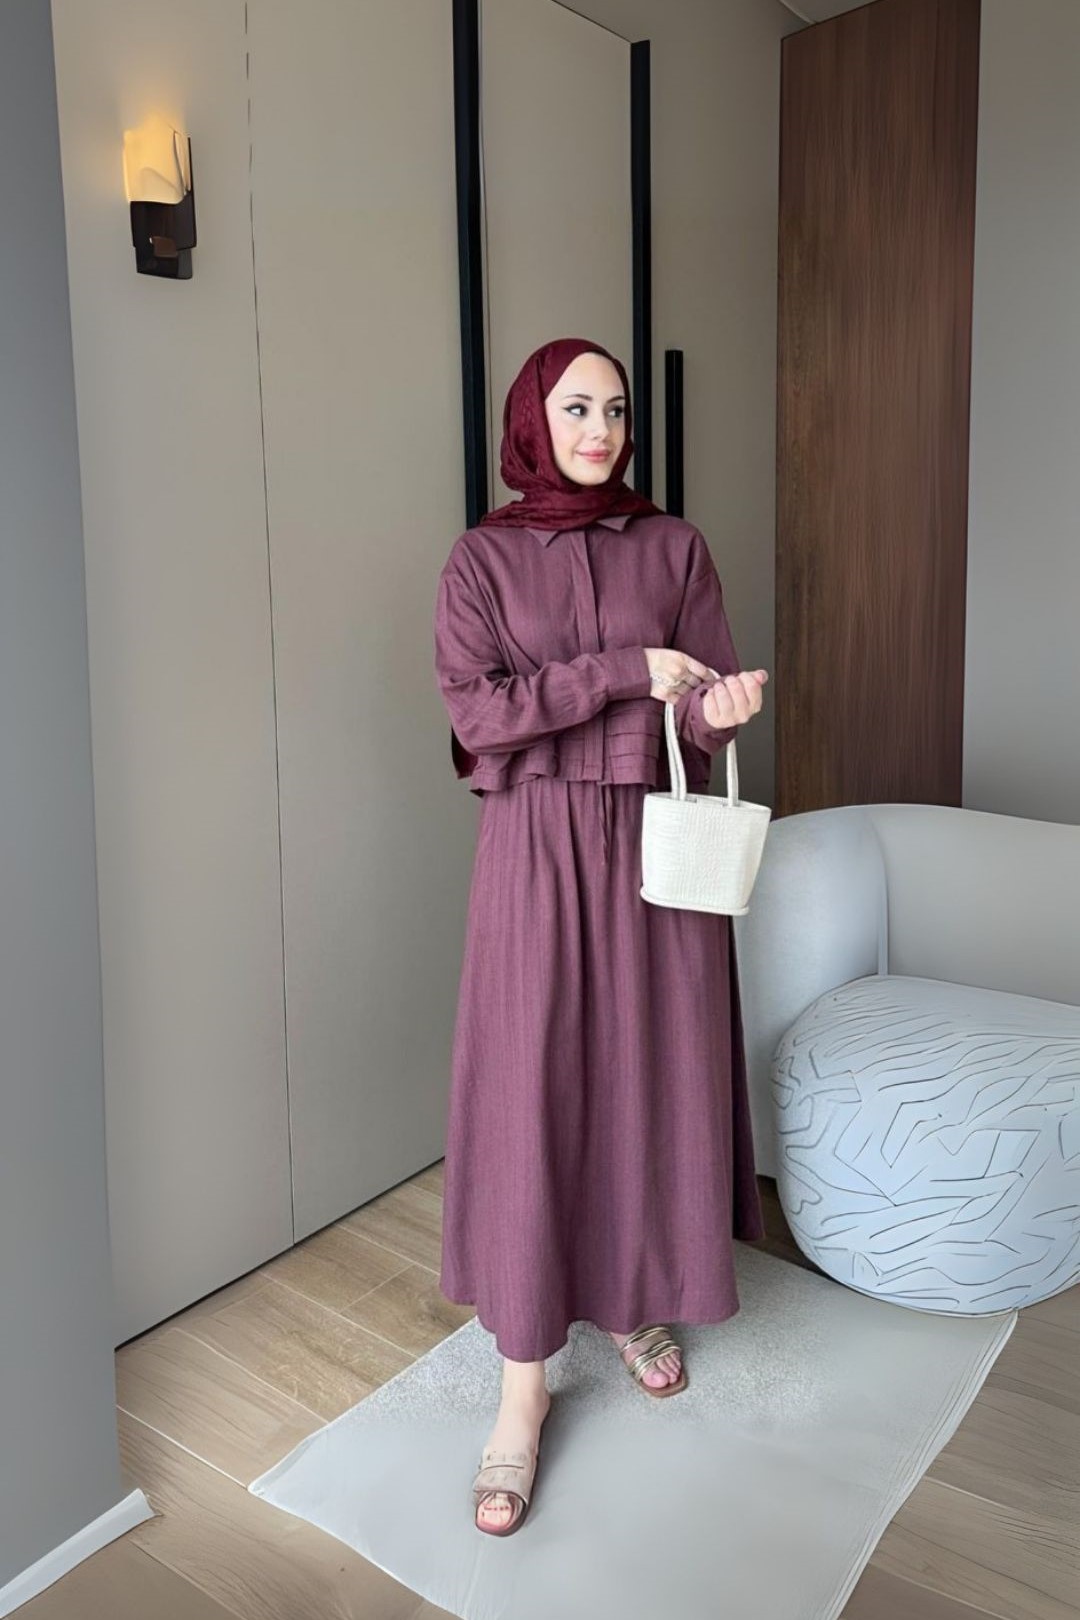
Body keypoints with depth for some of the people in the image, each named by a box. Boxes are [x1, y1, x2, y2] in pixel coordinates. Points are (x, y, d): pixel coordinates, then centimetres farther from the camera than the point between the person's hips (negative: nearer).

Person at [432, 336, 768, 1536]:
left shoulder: (675, 547, 6)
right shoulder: (483, 557, 1)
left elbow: (706, 717, 3)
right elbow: (475, 715, -11)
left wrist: (725, 707, -21)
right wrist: (623, 672, -17)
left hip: (657, 840, 2)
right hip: (537, 848, -2)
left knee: (653, 1076, 10)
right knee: (529, 1095, -1)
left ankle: (640, 1301, 34)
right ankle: (523, 1382, 13)